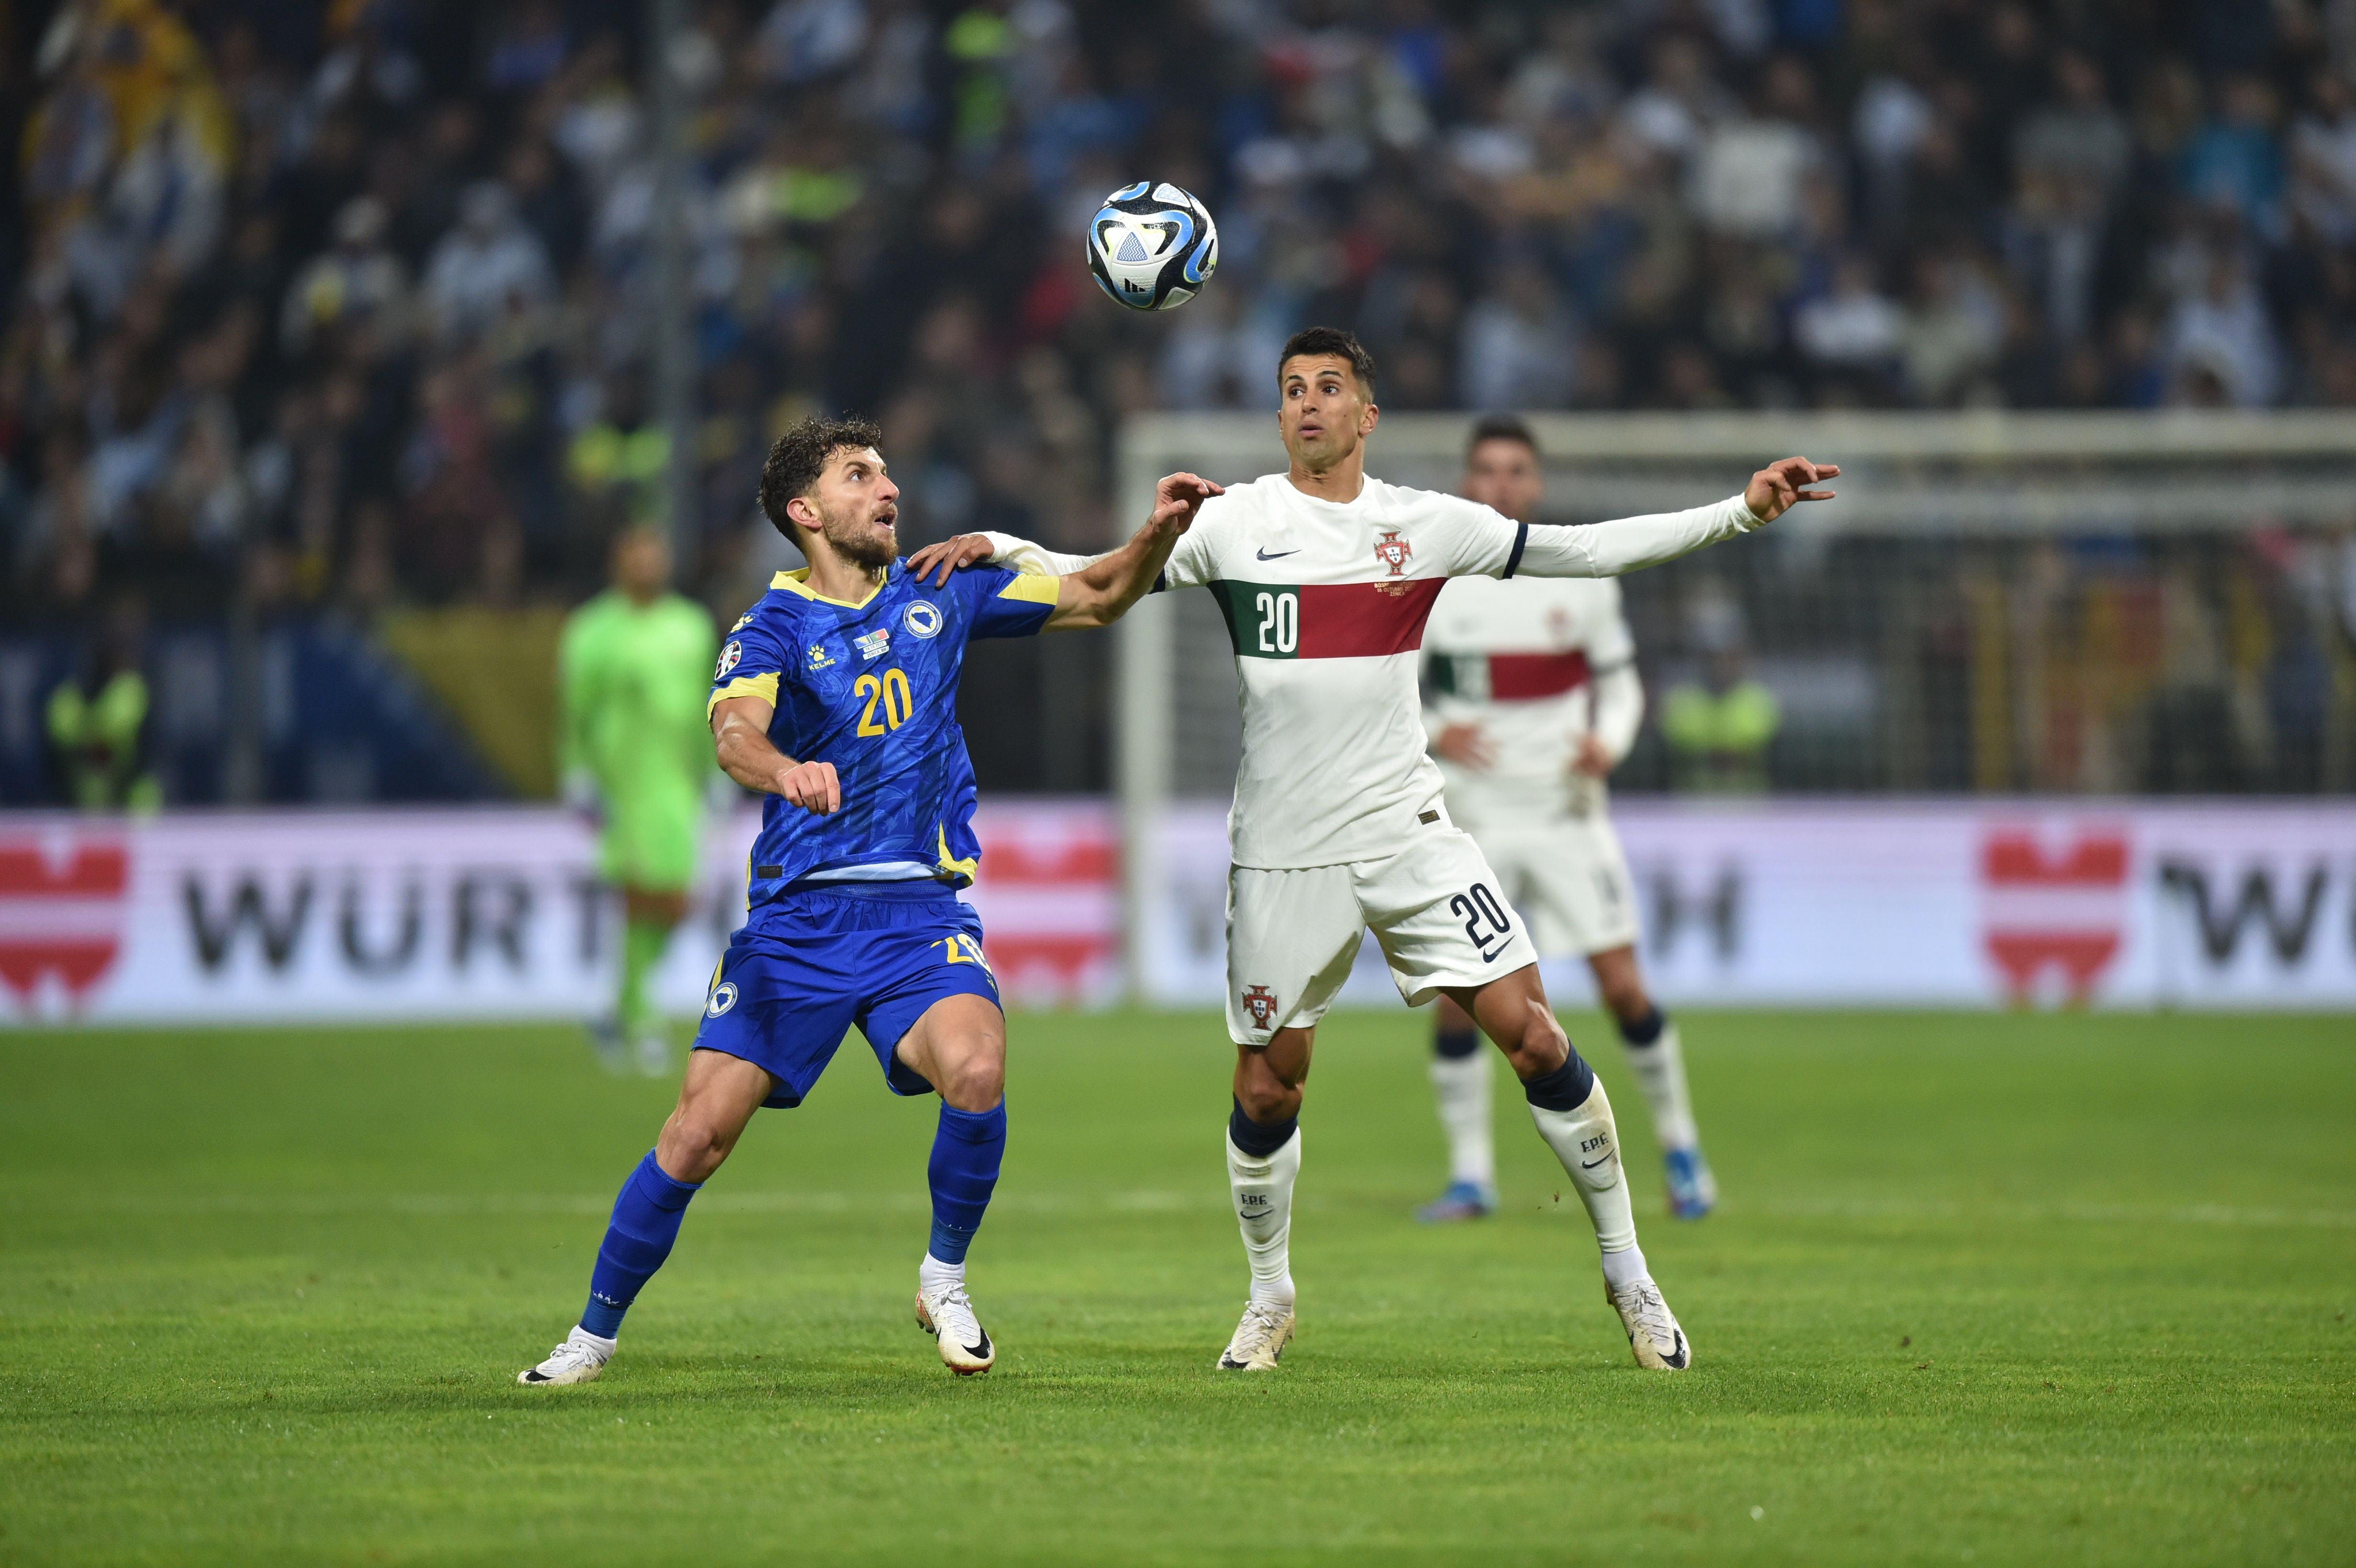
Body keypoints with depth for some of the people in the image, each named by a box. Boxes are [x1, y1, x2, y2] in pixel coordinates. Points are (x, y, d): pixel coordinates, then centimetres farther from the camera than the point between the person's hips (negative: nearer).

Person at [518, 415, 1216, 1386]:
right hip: (797, 917, -2)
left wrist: (1159, 533, 1)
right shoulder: (774, 625, -2)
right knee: (698, 1135, -8)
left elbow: (1094, 599, 19)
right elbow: (735, 732, -23)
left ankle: (944, 1279, -4)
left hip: (920, 914, 2)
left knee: (975, 1068, -28)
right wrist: (785, 772, -45)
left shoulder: (939, 597, 11)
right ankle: (594, 1334, 12)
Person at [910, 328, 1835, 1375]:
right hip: (1281, 849, 0)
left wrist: (1741, 511, -1)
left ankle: (1625, 1269, 6)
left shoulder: (1426, 524, 2)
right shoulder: (1232, 523, 0)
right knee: (1267, 1085, 3)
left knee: (1531, 1032, -8)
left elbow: (1587, 550, 5)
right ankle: (1270, 1296, 26)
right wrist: (996, 549, -8)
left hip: (1410, 835, 0)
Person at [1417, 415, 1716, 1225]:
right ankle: (1470, 1175, 6)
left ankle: (1680, 1149, 13)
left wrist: (1609, 742, -12)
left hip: (1564, 808, 0)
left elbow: (1620, 680, 9)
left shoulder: (1582, 575, 1)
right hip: (1470, 815, 0)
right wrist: (1431, 734, -16)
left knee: (1623, 985, -4)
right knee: (1456, 996, -6)